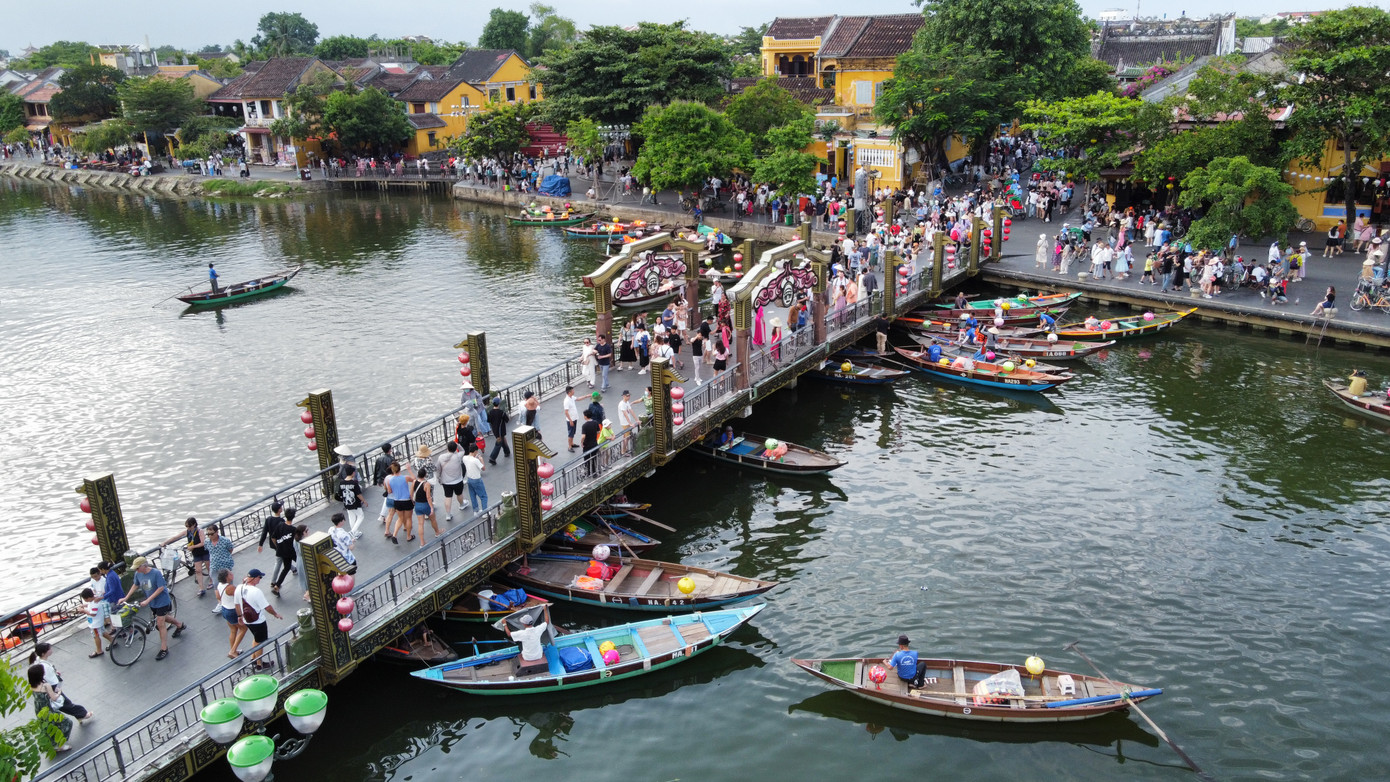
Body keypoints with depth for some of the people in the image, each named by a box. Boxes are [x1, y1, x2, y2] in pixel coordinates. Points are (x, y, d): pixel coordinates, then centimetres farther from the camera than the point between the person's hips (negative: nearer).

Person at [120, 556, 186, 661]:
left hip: (161, 601, -7)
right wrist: (126, 598, 5)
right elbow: (135, 585, 9)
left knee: (160, 624, -5)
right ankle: (179, 625, 54)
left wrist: (147, 600, -28)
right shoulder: (138, 574, -8)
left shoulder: (156, 573, -26)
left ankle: (164, 649, 4)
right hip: (152, 603, 7)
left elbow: (160, 588, -26)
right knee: (163, 618, 26)